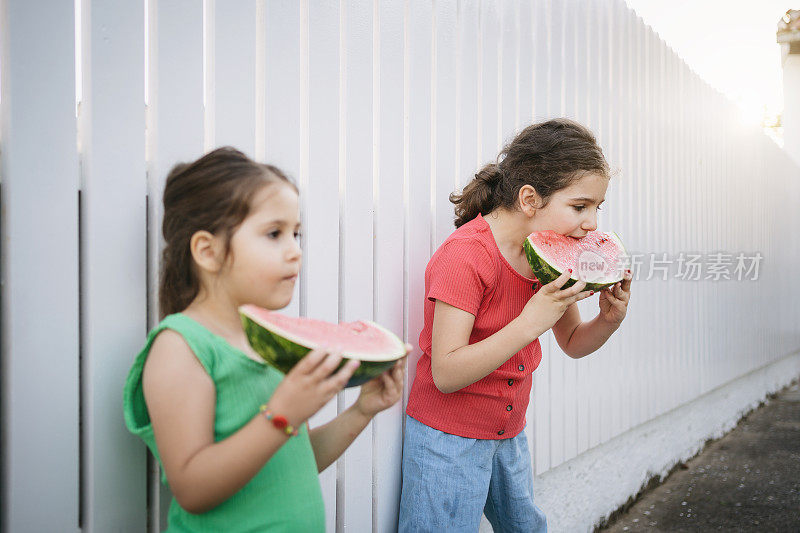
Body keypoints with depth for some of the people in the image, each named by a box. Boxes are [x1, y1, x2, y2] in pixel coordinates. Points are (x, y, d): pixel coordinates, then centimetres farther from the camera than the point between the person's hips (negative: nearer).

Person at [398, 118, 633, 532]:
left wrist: (609, 319, -13)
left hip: (510, 435, 8)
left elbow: (572, 343, 9)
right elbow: (446, 375, -27)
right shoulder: (465, 255, -25)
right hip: (448, 440, -7)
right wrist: (529, 323, -34)